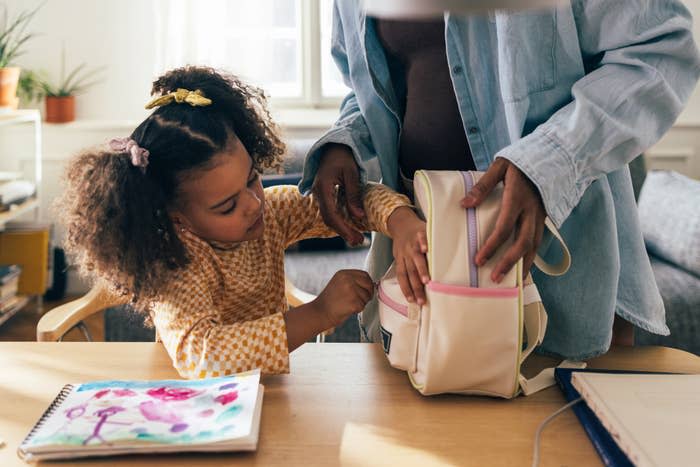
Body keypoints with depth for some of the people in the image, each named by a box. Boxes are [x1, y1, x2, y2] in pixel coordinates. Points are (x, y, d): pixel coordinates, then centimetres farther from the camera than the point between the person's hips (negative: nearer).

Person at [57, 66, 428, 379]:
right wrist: (318, 315, -36)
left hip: (273, 389, 6)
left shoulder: (270, 211, -5)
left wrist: (400, 221, -26)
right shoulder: (174, 262, -22)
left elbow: (358, 200, -3)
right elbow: (197, 356, -37)